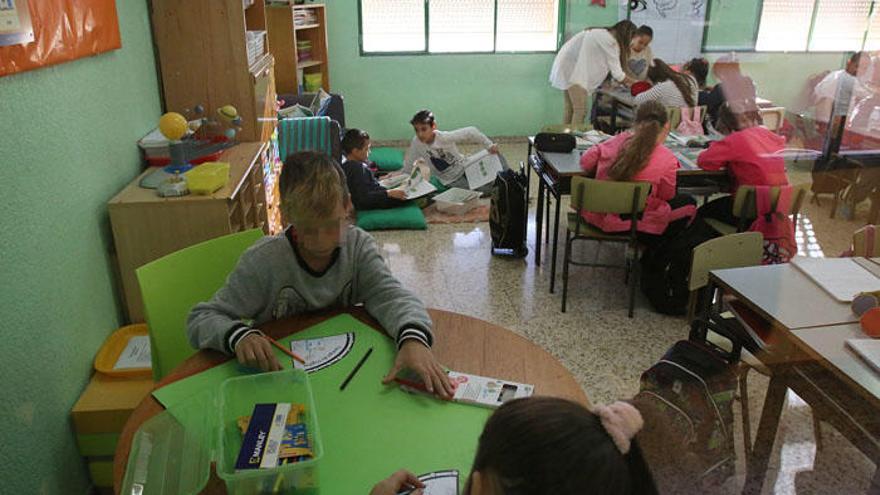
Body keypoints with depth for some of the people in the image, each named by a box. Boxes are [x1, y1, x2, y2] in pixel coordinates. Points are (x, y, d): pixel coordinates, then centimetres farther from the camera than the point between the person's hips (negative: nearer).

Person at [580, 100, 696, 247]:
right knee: (688, 203, 18)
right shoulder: (666, 159, -15)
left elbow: (586, 161, 4)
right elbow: (667, 196, -2)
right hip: (635, 223, -6)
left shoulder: (618, 141, -4)